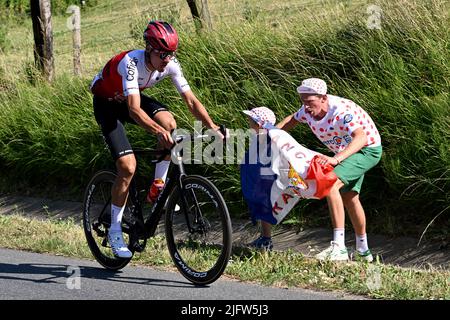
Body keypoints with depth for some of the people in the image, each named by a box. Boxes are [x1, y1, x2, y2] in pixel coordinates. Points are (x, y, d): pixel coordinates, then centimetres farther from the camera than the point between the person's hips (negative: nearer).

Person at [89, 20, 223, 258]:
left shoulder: (171, 65, -19)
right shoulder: (131, 63, -37)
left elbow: (190, 100, -17)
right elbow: (134, 110, -47)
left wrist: (213, 128, -30)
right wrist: (158, 132, -61)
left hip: (130, 99, 5)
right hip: (106, 103, -5)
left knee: (168, 122, -26)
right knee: (128, 166, -17)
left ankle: (157, 189, -10)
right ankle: (115, 231, -1)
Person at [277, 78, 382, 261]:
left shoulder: (341, 111, -36)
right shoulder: (309, 110, -11)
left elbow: (361, 137, -48)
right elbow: (294, 119, 13)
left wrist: (336, 159, -61)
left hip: (367, 149, -10)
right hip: (345, 152, 10)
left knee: (331, 183, -29)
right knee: (349, 198, 20)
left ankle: (338, 247, -34)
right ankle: (363, 251, 39)